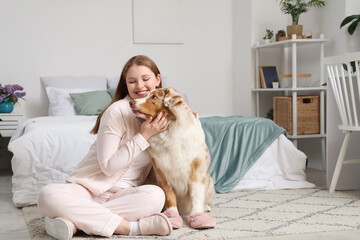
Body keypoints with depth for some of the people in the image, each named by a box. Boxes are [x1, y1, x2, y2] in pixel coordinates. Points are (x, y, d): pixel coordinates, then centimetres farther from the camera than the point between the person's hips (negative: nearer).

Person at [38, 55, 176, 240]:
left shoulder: (161, 113, 7)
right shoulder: (118, 111, -12)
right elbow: (108, 166, -15)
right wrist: (143, 136, -18)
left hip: (123, 192, 4)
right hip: (89, 186, -3)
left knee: (156, 196, -32)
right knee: (48, 195, -34)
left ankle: (74, 220, -25)